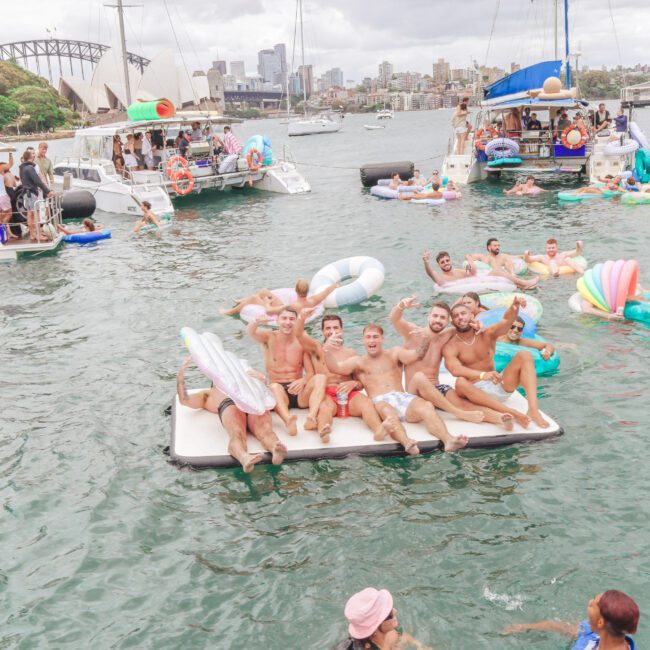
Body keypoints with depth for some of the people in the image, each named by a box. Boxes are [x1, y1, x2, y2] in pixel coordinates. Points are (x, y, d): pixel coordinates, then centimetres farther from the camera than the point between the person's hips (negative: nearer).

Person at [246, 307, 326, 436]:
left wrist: (303, 381, -23)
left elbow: (311, 373, 2)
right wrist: (257, 322, -44)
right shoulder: (269, 337, 3)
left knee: (321, 377, -24)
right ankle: (288, 420, -64)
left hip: (299, 393, 2)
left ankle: (311, 418, -46)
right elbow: (249, 332, -18)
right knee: (274, 387, -36)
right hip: (279, 391, -2)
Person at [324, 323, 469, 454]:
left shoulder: (394, 354, 22)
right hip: (380, 401, -2)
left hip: (403, 397, 3)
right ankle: (407, 442, -68)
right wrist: (327, 351, -18)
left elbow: (416, 355, 4)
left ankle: (448, 440, -53)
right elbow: (336, 367, 3)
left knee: (427, 406, -30)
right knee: (388, 411, -40)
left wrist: (423, 341, -20)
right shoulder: (358, 361, 20)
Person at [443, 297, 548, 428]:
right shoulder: (451, 347, -5)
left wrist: (514, 306, -39)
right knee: (460, 384, -37)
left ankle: (533, 410, -31)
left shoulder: (487, 334, 5)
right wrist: (483, 375, -43)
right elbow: (455, 370, -26)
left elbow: (505, 322, -16)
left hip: (499, 387, 3)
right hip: (476, 392, -3)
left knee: (524, 355, -14)